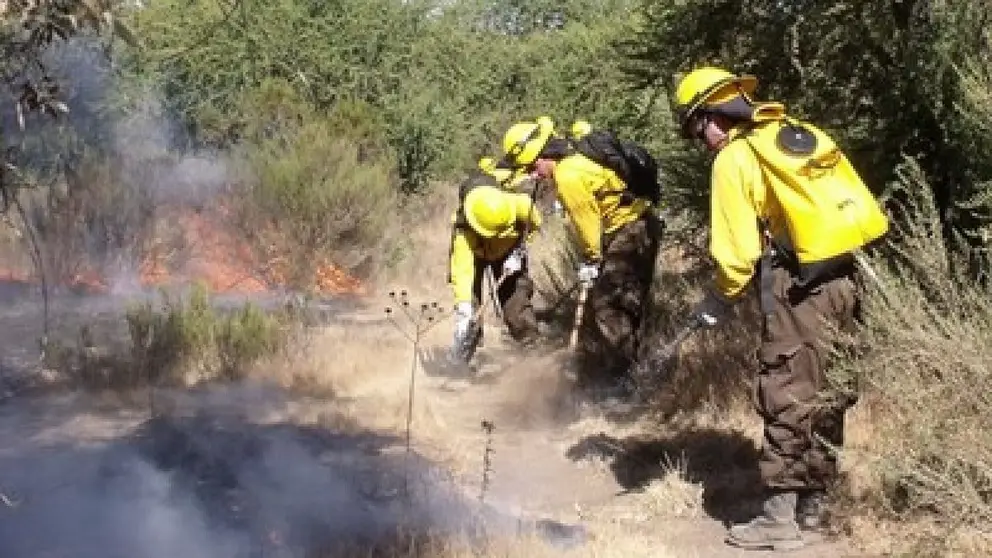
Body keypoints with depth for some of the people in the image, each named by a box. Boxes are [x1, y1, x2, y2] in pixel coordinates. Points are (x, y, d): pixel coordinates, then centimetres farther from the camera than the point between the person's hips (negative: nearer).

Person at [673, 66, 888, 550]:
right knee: (824, 393, 16)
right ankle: (814, 501, 27)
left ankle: (780, 517, 1)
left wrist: (718, 300, 5)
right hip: (852, 275, 8)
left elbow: (737, 250, -9)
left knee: (785, 396, -1)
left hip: (802, 284, -8)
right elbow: (852, 200, 17)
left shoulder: (734, 158, -5)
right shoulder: (804, 134, 16)